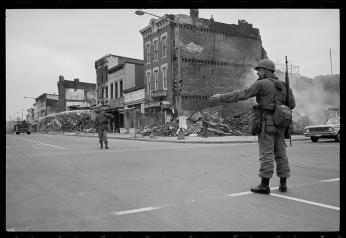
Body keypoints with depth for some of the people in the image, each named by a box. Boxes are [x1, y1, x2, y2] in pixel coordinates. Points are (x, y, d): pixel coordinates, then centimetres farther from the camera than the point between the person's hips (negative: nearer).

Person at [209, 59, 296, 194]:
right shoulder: (283, 85, 14)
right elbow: (291, 104, 17)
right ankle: (283, 183, 15)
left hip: (266, 123, -7)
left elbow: (241, 94, -11)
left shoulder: (262, 84, -9)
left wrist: (221, 97, -7)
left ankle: (264, 185, -2)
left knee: (266, 154, -6)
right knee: (280, 153, 10)